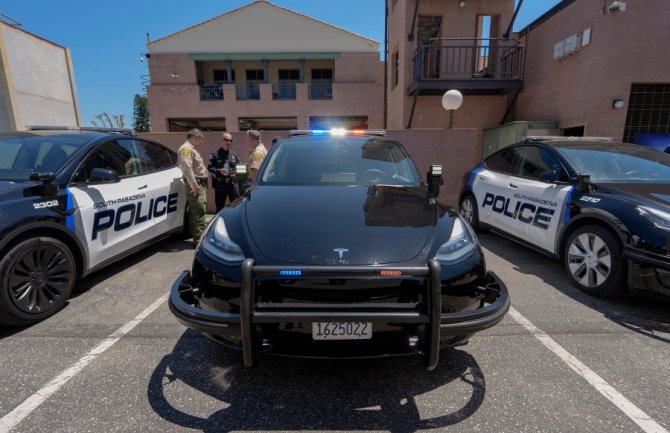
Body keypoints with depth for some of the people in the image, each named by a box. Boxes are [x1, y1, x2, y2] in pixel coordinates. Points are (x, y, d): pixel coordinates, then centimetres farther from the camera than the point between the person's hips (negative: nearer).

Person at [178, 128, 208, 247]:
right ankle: (199, 240, -11)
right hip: (196, 185, -11)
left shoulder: (191, 149, 23)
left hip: (200, 184, 11)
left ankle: (198, 238, 21)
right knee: (199, 213, -12)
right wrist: (194, 185, -26)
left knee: (196, 213, 13)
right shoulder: (186, 148, -11)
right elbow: (187, 168, -23)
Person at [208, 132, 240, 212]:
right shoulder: (215, 154, -1)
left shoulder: (234, 154, 11)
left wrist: (236, 171, 3)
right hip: (220, 183, -3)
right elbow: (209, 167, -3)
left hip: (232, 183, 3)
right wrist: (219, 171, -16)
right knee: (220, 206, 7)